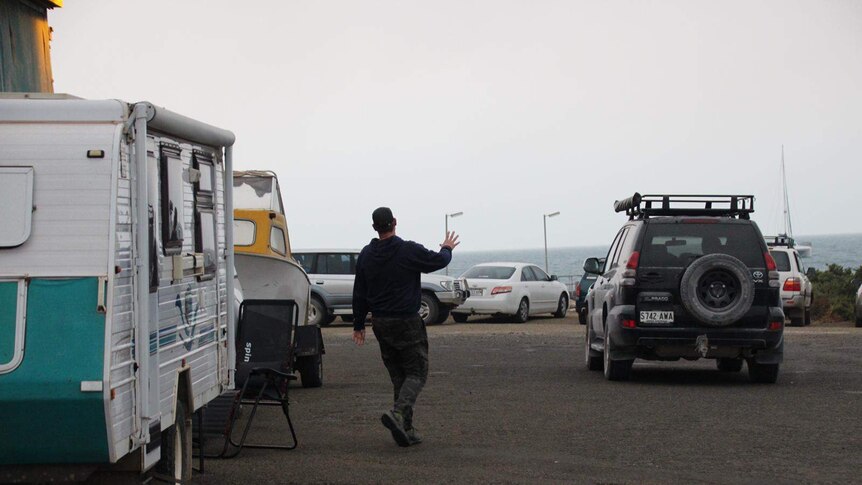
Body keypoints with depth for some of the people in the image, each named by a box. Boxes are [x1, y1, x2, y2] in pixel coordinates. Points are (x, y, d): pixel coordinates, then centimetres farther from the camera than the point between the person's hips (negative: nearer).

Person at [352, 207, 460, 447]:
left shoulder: (366, 255, 4)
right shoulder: (409, 251, -13)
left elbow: (359, 294, 9)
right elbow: (439, 261, 2)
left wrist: (359, 325, 18)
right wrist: (447, 249, 25)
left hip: (380, 324, 6)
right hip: (407, 323, -5)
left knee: (398, 376, 13)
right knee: (416, 373, -1)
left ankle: (406, 429, 10)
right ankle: (398, 413, -26)